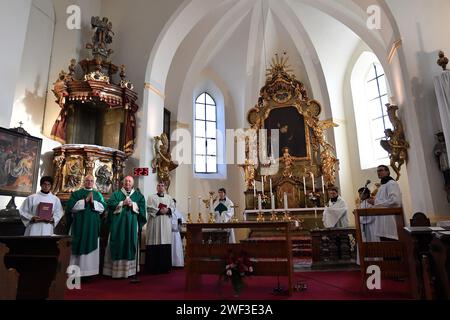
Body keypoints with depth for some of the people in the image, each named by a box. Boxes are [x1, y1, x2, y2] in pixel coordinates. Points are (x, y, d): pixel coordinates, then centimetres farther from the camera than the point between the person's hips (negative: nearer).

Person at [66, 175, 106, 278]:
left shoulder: (98, 195, 13)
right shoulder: (76, 194, 8)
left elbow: (103, 207, 1)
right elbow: (71, 207, -7)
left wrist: (93, 202, -12)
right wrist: (85, 200, -12)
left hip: (93, 226, 2)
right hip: (79, 226, -2)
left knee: (91, 248, 2)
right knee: (78, 249, -1)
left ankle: (89, 271, 8)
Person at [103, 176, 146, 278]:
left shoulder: (139, 195, 10)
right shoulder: (116, 194, 9)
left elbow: (142, 207, -1)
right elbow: (110, 204, -5)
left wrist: (133, 204, -13)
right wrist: (122, 203, -14)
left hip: (132, 224, 1)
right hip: (118, 224, 0)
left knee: (130, 244, 2)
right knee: (117, 244, 0)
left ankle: (129, 270, 10)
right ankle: (115, 270, 6)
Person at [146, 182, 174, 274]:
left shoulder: (169, 197, 18)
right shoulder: (151, 197, 8)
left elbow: (172, 207, 10)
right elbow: (149, 208, -4)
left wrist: (167, 210, -10)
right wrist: (159, 211, -14)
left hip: (166, 224, 3)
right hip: (155, 223, -3)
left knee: (166, 244, 0)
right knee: (155, 244, -7)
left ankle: (165, 267, 7)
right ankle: (154, 268, -2)